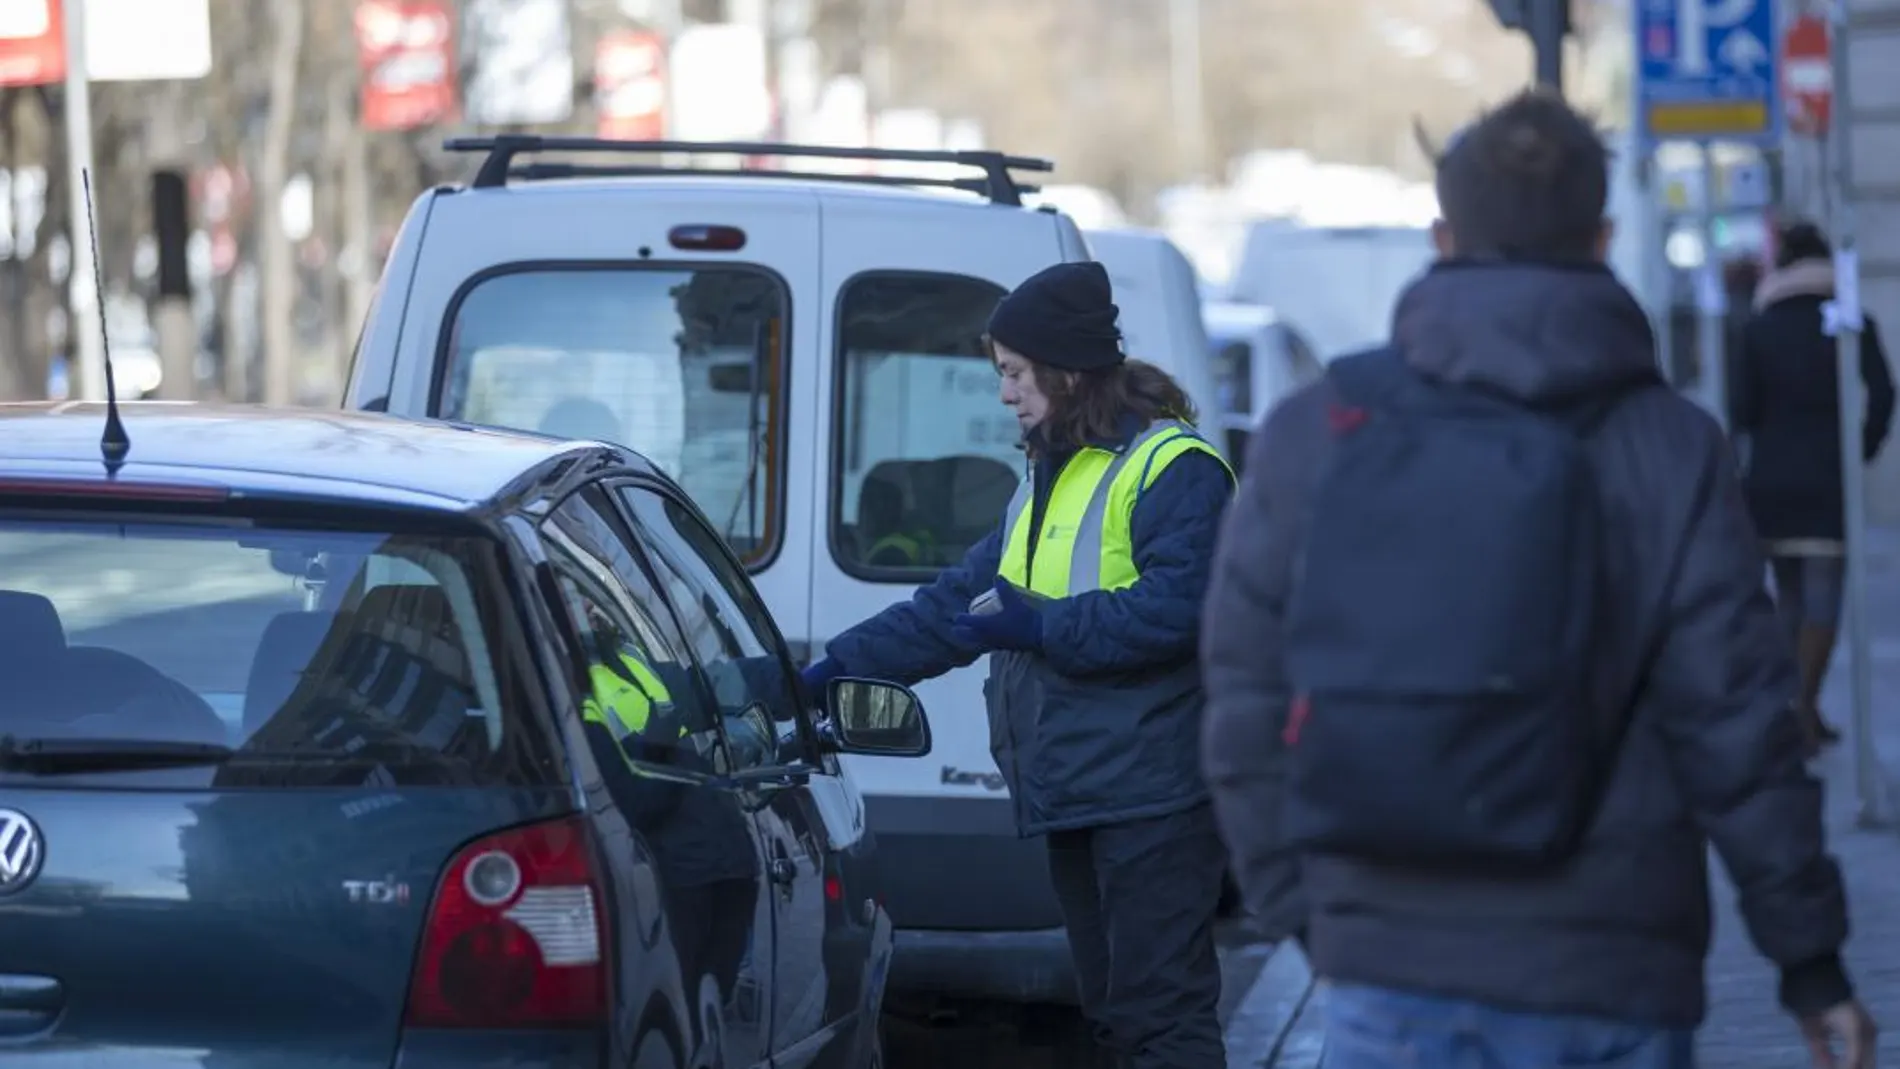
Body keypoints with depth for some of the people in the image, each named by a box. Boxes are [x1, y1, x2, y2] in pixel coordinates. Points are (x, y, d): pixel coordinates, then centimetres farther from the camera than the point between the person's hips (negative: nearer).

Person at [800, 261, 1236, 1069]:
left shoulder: (1172, 469, -10)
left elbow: (1173, 607, -23)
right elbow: (956, 602, 22)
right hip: (1074, 792, 10)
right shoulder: (1050, 478, 21)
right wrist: (840, 666, 14)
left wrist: (1042, 625, -21)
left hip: (1150, 794, -10)